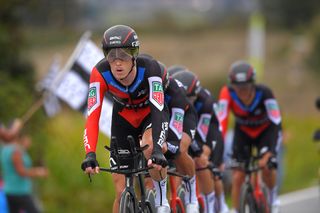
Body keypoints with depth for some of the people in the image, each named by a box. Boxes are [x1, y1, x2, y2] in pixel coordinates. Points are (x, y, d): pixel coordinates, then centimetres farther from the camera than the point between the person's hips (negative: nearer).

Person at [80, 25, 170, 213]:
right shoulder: (101, 73, -30)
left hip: (150, 114, -2)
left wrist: (157, 149, -57)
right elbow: (93, 117, -34)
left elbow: (157, 111, -43)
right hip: (123, 118, 2)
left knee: (148, 148, -37)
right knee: (122, 192, -5)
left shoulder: (150, 68, -35)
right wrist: (90, 154, -48)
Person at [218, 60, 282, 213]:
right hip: (243, 132, 2)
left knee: (267, 167, -22)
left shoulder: (263, 93, -34)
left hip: (265, 130, -1)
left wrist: (268, 154, -46)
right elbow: (221, 122, -36)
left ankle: (273, 195, 8)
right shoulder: (228, 93, -31)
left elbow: (276, 123, -36)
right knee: (237, 176, -11)